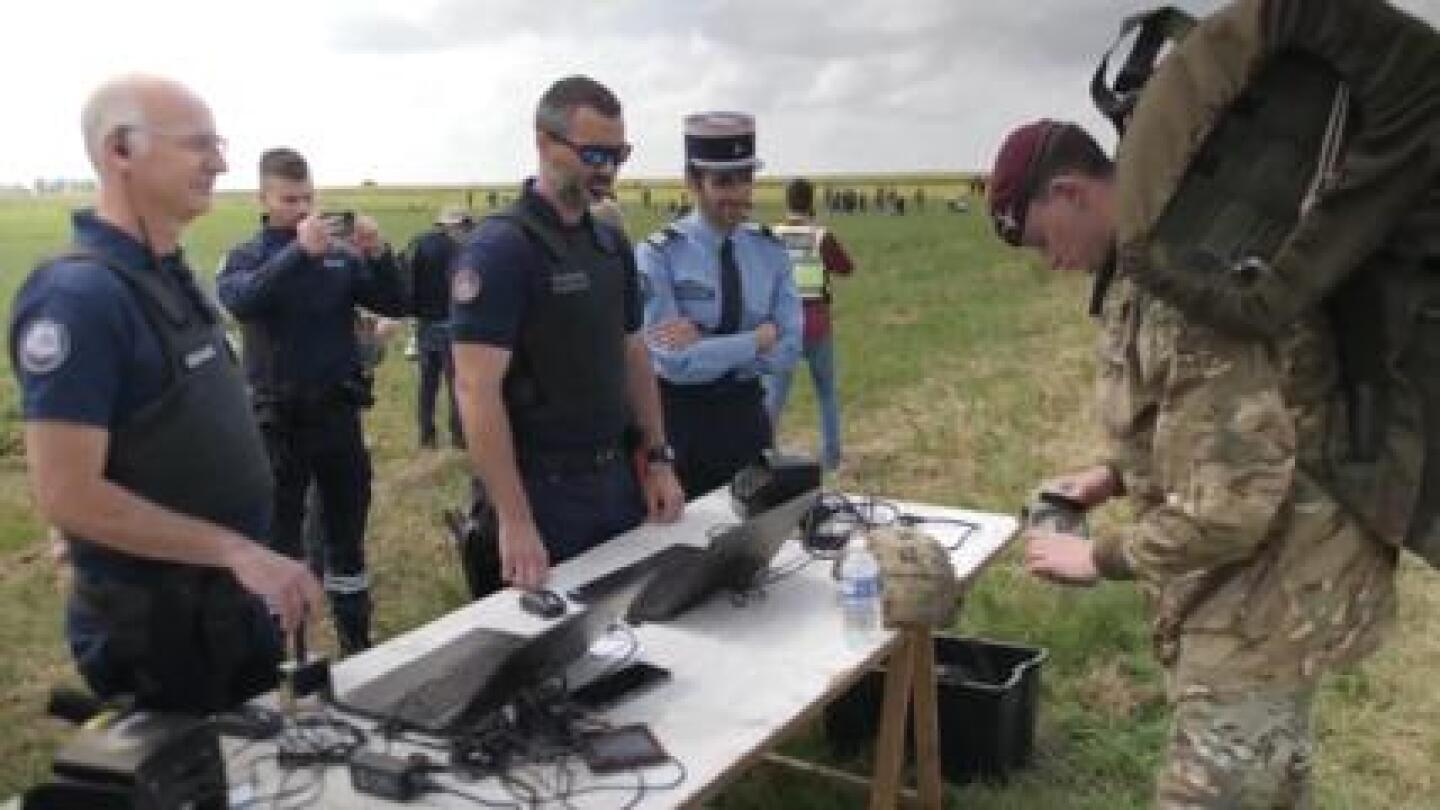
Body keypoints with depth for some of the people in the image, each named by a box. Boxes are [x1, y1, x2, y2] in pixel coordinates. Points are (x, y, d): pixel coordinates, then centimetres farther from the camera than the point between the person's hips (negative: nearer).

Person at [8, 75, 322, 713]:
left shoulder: (170, 277, 6)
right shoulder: (79, 296, -22)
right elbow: (68, 495, -26)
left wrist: (246, 562, 15)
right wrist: (237, 550, -26)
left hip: (230, 604, 9)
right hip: (152, 625, -9)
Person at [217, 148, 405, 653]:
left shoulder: (342, 254, 2)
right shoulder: (244, 258, -3)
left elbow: (395, 305, -4)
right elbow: (242, 302, -24)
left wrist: (378, 254, -22)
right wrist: (299, 251, -36)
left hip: (338, 416, 2)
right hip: (278, 423, -2)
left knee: (347, 537, 14)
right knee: (281, 546, 8)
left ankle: (358, 651, 28)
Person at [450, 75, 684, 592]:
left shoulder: (612, 243, 8)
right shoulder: (500, 249, -15)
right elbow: (477, 390, -21)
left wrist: (656, 457, 8)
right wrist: (514, 521, -25)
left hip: (619, 481, 7)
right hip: (541, 491, -7)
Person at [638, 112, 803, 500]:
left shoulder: (770, 250, 1)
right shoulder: (657, 256, -13)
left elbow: (787, 350, -8)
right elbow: (677, 362, -21)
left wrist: (706, 345, -18)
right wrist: (760, 337, -16)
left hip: (748, 415, 4)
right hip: (681, 418, -4)